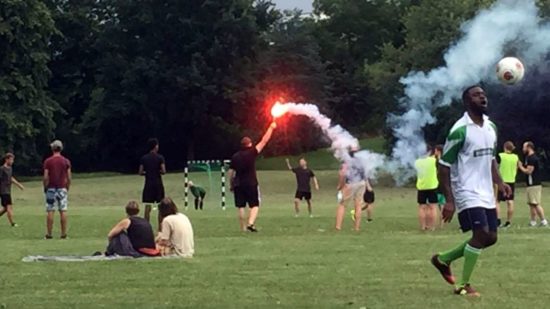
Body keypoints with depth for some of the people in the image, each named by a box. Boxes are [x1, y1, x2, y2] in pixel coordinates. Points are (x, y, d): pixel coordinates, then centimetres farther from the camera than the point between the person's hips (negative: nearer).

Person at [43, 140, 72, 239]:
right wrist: (67, 188, 11)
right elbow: (69, 177, 0)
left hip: (51, 189, -1)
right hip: (62, 188, 1)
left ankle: (49, 234, 0)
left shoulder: (48, 161, -4)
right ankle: (64, 234, 1)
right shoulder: (66, 161, 1)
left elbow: (45, 177, -7)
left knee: (50, 211, 1)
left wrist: (45, 187, 5)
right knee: (63, 211, 2)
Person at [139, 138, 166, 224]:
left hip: (148, 184, 2)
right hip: (158, 184, -2)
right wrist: (158, 171, 8)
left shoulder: (143, 158, 1)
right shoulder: (160, 157, -6)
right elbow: (163, 171, -13)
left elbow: (141, 172, -1)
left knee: (147, 207, 3)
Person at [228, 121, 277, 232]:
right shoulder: (252, 153, -7)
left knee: (240, 206, 7)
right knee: (255, 205, 4)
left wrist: (231, 185, 16)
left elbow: (230, 172, 4)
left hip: (238, 185, 3)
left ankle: (243, 227, 6)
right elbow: (264, 141, -2)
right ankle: (250, 223, -17)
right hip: (251, 184, -3)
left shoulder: (235, 157, 3)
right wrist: (271, 127, 6)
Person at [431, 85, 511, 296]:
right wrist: (449, 200, -16)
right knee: (481, 233, -18)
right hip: (468, 193, -8)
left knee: (490, 237, 8)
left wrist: (499, 182, 5)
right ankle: (464, 285, -5)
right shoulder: (460, 130, -15)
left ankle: (444, 259, 26)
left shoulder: (491, 127, 10)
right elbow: (444, 166, -13)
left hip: (486, 193, 8)